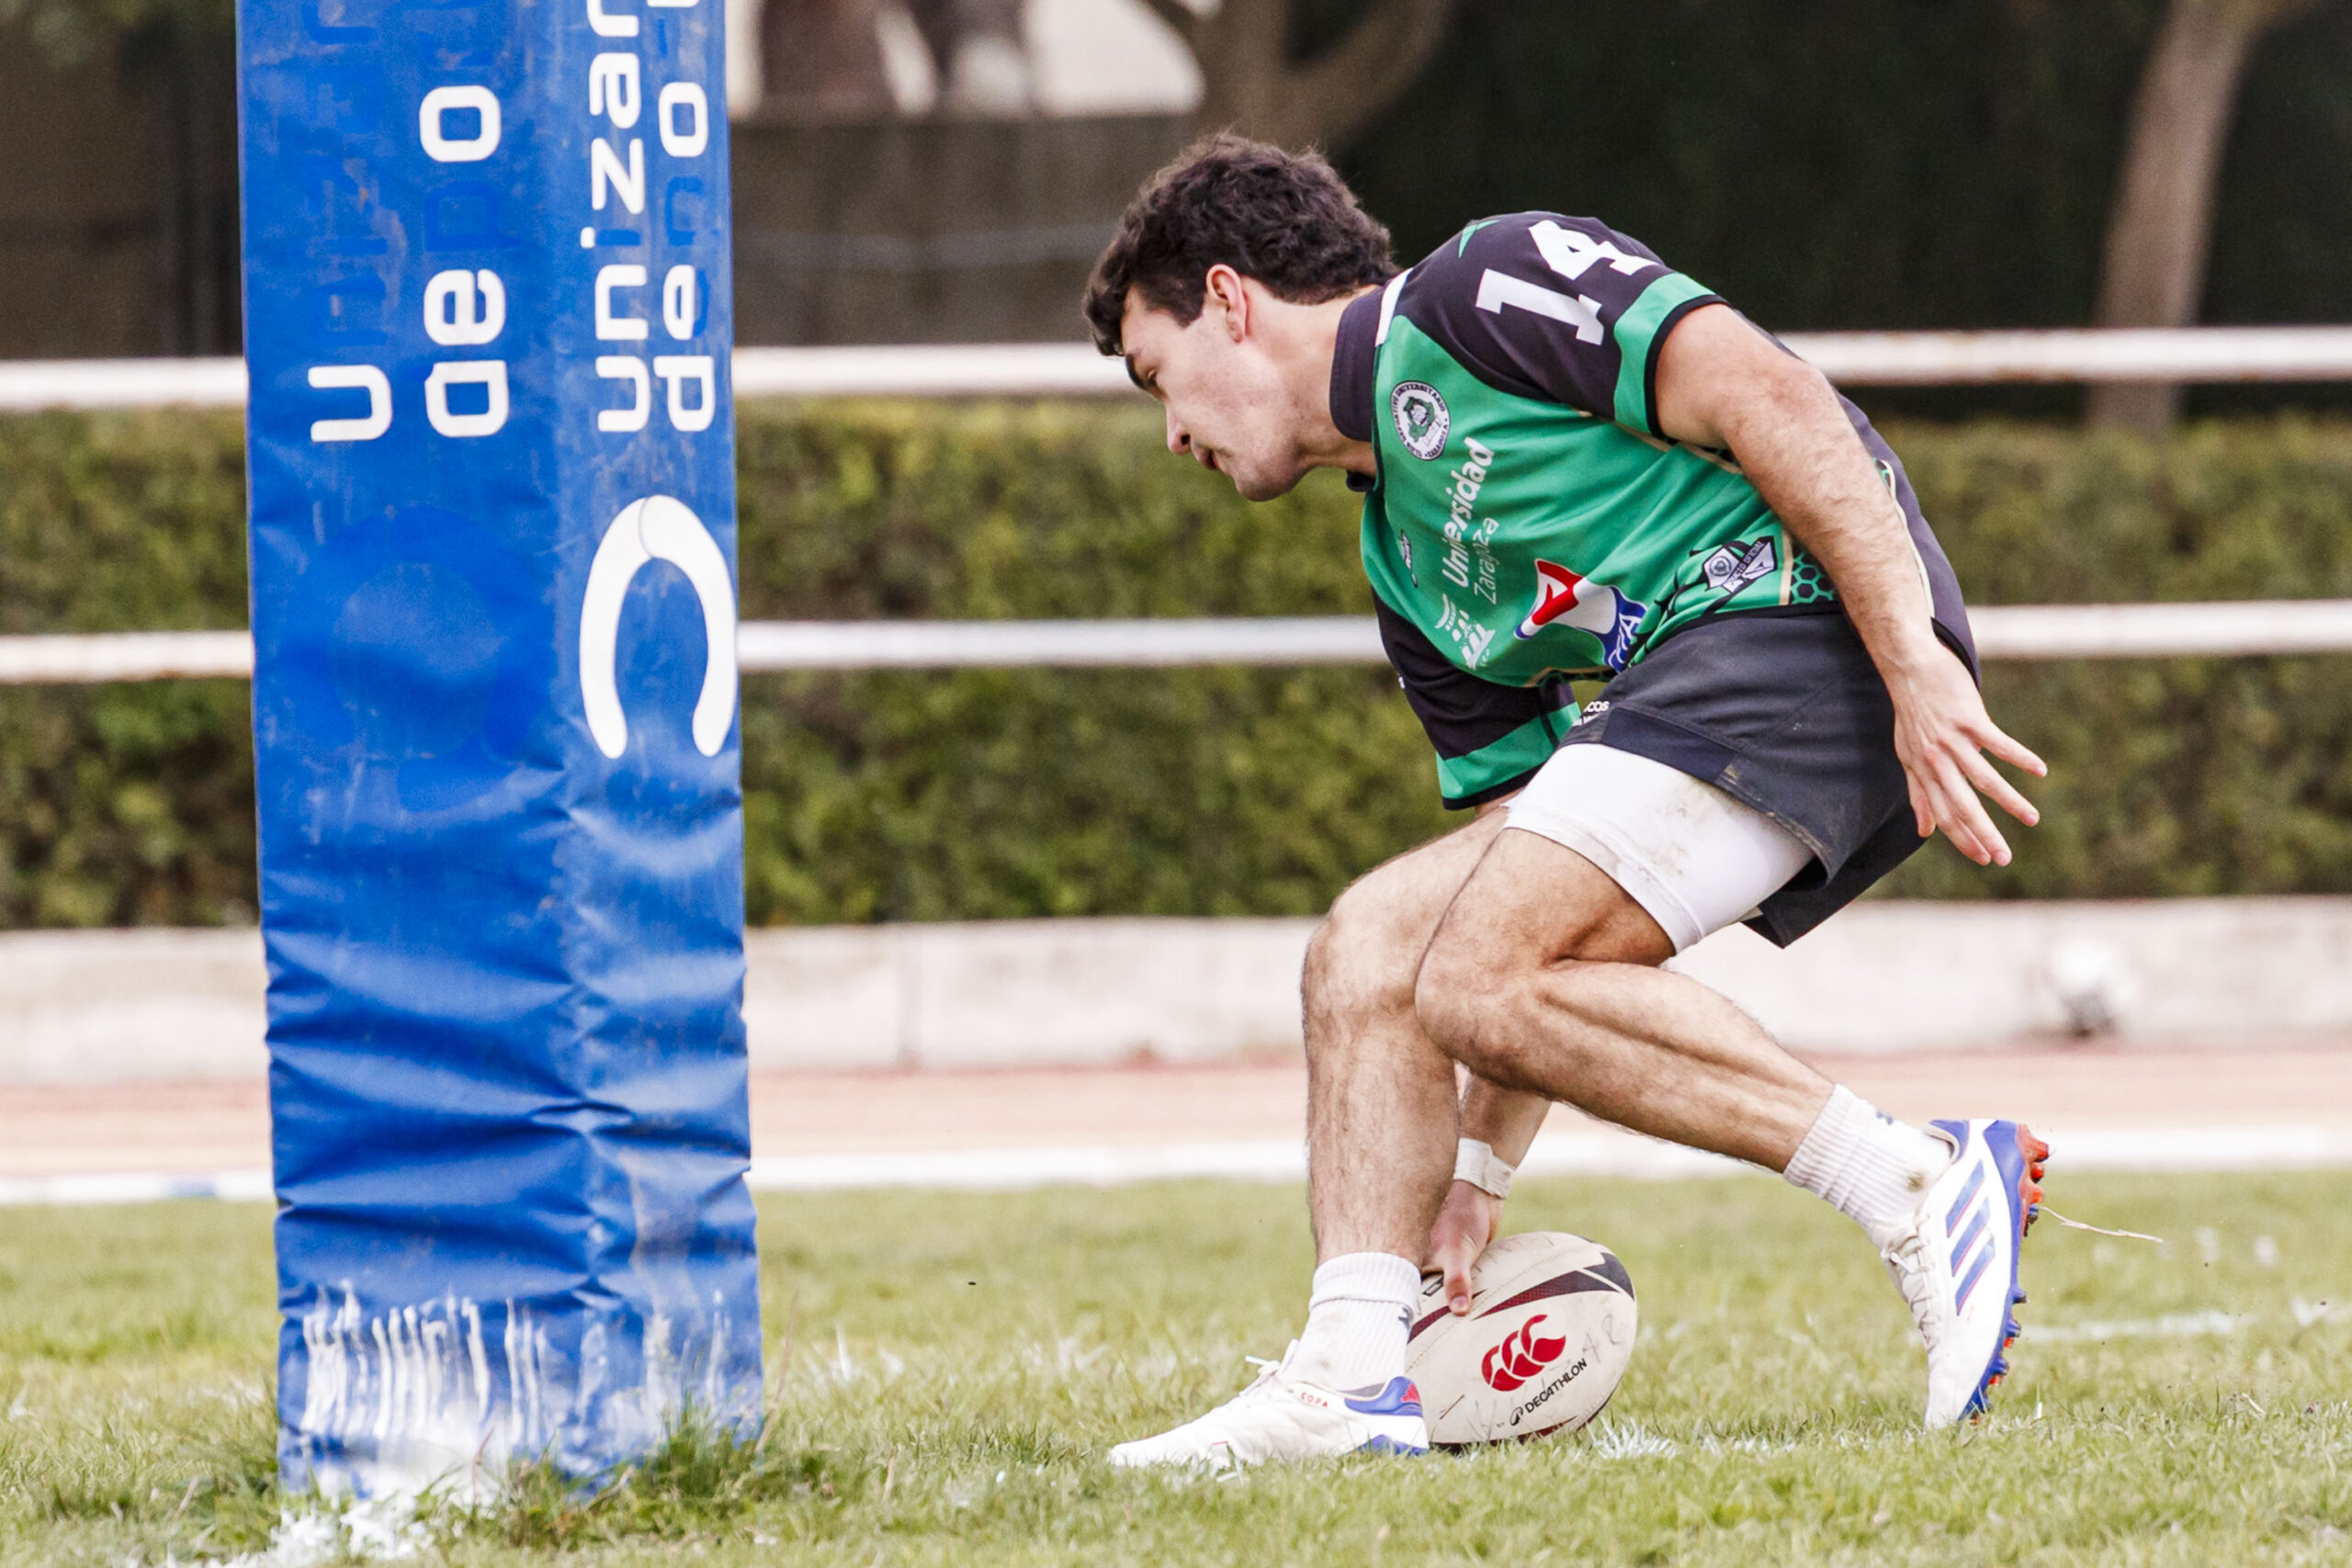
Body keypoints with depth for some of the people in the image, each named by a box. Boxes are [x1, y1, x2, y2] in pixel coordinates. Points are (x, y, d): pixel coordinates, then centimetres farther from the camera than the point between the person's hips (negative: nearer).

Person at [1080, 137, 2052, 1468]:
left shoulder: (1480, 288, 0)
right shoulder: (1411, 576, 26)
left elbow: (1770, 399, -12)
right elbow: (1538, 898, 25)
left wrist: (1915, 664, -20)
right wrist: (1480, 1164, 19)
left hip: (1816, 610, -10)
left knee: (1481, 983, -19)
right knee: (1367, 948, 6)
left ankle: (1921, 1184, -18)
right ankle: (1353, 1378, -1)